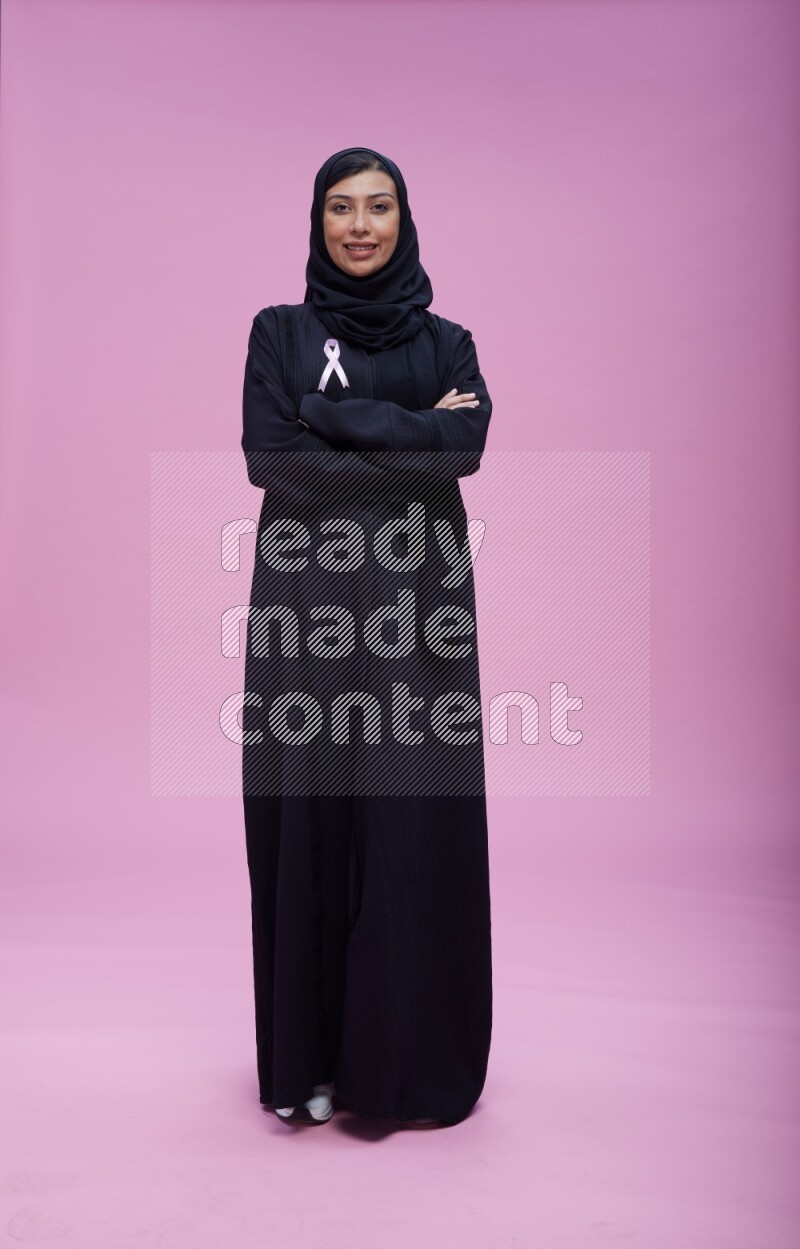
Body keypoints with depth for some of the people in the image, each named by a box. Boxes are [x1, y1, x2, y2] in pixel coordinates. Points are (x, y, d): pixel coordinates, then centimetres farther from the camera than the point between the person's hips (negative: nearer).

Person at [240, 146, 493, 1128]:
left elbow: (466, 449, -8)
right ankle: (305, 1055, 18)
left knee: (415, 824, 1)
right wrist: (410, 443, -9)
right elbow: (268, 457, -8)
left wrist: (333, 418, -10)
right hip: (306, 605, 0)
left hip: (416, 605, 1)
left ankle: (405, 1054, 18)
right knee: (305, 818, 2)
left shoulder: (447, 342, 11)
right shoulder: (279, 332, 8)